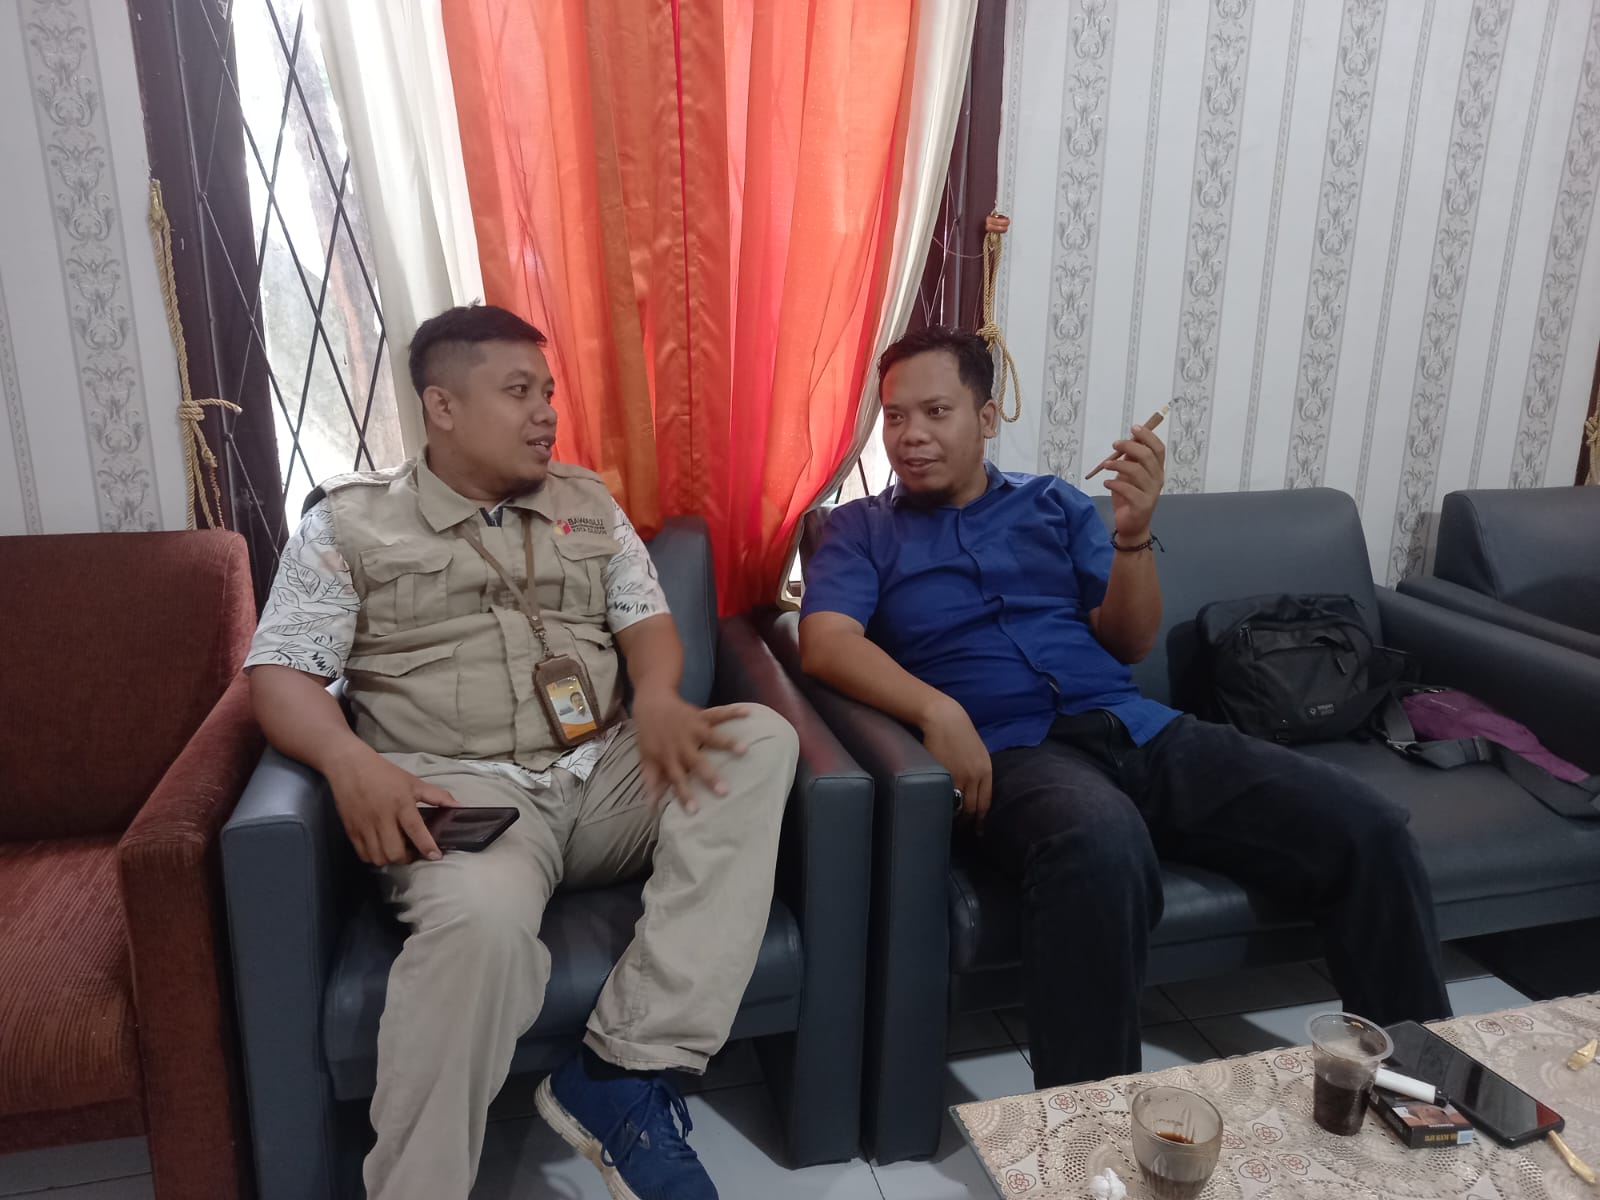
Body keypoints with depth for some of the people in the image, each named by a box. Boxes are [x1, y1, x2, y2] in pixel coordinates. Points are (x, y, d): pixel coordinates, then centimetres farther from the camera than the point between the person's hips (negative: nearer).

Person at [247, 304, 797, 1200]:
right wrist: (350, 762, -22)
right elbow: (281, 672, 1)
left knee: (762, 740, -23)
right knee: (480, 920, -38)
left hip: (607, 775, 5)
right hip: (464, 791, -4)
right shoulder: (349, 522, 7)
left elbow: (647, 619, 12)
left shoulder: (587, 502, 17)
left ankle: (623, 1073, -26)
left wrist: (658, 698, -13)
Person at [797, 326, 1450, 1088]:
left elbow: (1129, 643, 12)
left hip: (1135, 729, 4)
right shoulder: (861, 528, 12)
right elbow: (826, 644, -7)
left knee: (1367, 831, -14)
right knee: (1102, 848, -40)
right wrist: (936, 711, -23)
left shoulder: (1055, 503, 20)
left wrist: (1133, 532, -6)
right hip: (1011, 752, -4)